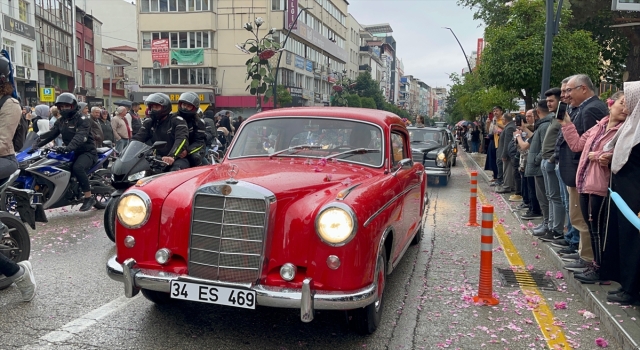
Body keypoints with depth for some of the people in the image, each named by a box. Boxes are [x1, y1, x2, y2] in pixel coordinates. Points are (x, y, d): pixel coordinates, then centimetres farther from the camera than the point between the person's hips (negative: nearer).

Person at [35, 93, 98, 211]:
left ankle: (89, 197, -26)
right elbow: (51, 134, 3)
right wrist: (37, 144, -14)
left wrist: (68, 147, -45)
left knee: (77, 167, -34)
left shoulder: (83, 120, -11)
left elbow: (80, 136, -28)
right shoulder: (60, 121, 14)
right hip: (71, 152, 8)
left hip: (87, 152, -8)